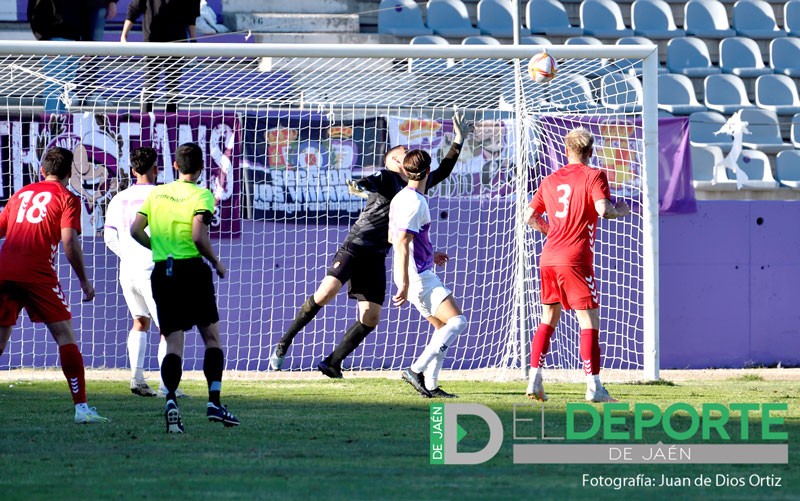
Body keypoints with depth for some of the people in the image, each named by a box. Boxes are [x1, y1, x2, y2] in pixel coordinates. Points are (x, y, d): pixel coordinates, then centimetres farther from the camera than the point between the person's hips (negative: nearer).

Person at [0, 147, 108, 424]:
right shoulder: (66, 198, 5)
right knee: (65, 335, -1)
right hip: (37, 273, -5)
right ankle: (81, 407, -8)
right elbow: (69, 241, -6)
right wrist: (85, 282, -1)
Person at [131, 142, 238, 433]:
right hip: (192, 269, -4)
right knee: (212, 336, 9)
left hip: (161, 272, 4)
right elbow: (199, 236, -16)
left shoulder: (156, 193, 10)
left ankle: (170, 399, -20)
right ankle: (214, 401, 0)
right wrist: (217, 263, -1)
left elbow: (136, 230, 7)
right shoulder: (201, 195, -4)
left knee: (173, 343, 2)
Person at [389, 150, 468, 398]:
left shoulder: (400, 198, 13)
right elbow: (402, 244, -22)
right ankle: (416, 370, -19)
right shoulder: (415, 202, -17)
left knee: (444, 327, 13)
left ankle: (430, 385, 8)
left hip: (419, 276, 10)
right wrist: (404, 284, -24)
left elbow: (392, 238, 25)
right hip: (419, 277, -10)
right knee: (457, 321, -14)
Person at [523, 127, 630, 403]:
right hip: (576, 259, -6)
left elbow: (530, 217, 16)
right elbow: (603, 209, -18)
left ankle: (534, 381, 11)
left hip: (548, 258, 6)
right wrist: (620, 210, 3)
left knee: (548, 320, 16)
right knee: (589, 321, -3)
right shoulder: (594, 176, -4)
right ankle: (593, 386, -10)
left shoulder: (550, 180, 13)